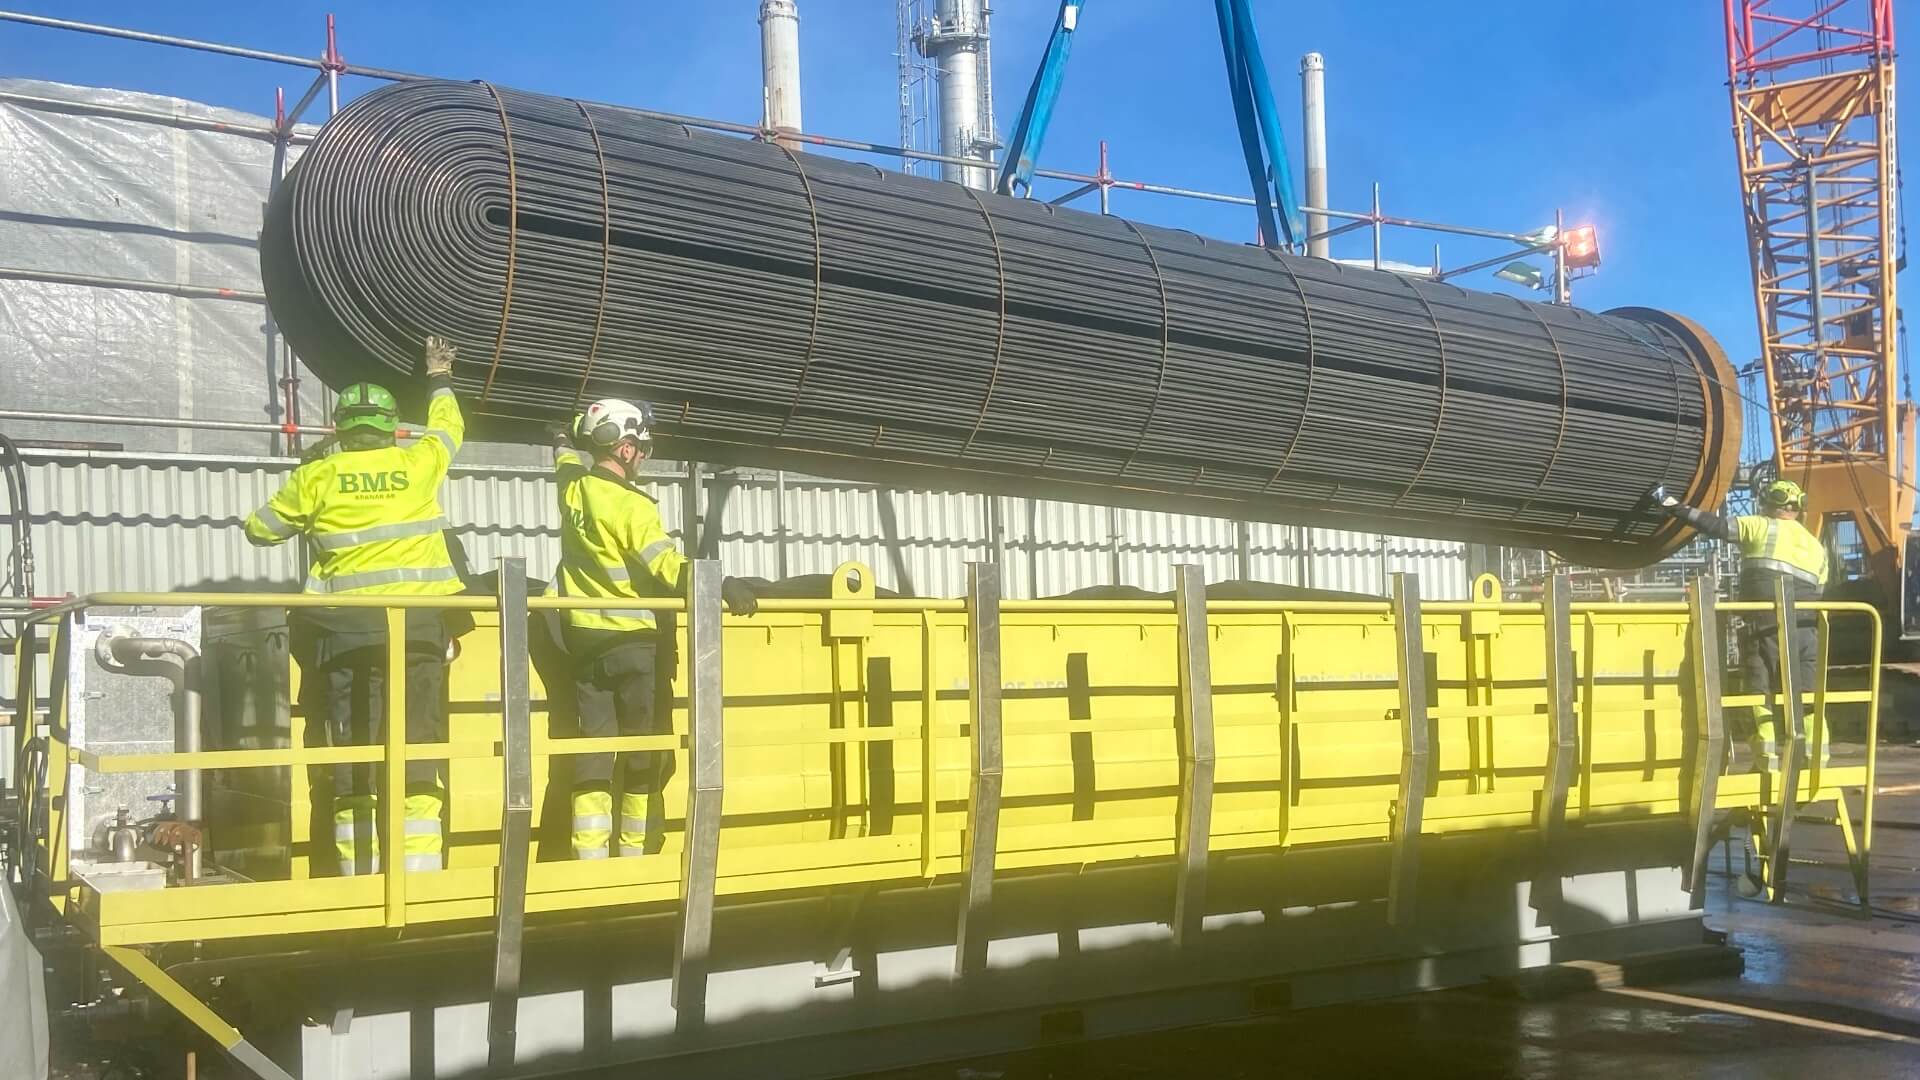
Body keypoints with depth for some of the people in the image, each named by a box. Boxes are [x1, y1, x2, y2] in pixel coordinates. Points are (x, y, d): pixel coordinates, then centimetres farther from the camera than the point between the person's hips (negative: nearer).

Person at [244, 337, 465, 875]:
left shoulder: (317, 477, 3)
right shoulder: (418, 463, 5)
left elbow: (260, 529, 16)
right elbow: (447, 427, 27)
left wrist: (302, 520, 37)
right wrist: (439, 378, 45)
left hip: (349, 628, 0)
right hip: (420, 626, 1)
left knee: (355, 762, 4)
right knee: (419, 757, 3)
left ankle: (362, 882, 4)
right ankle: (420, 879, 1)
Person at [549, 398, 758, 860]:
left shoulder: (573, 487, 4)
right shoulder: (632, 505, -16)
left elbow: (566, 452, 28)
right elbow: (668, 565, -25)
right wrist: (720, 585, -29)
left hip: (583, 635, 7)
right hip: (630, 639, -6)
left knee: (594, 744, 6)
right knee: (643, 745, 5)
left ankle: (590, 855, 1)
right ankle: (632, 853, 11)